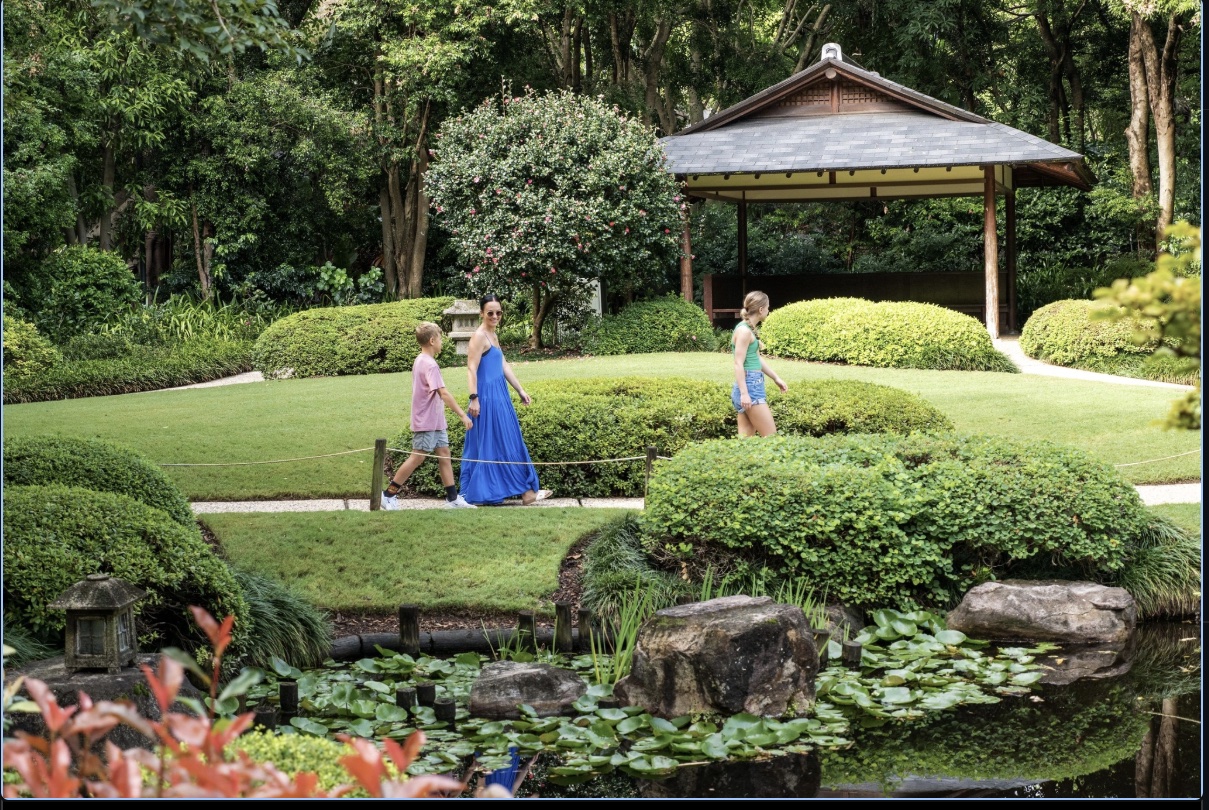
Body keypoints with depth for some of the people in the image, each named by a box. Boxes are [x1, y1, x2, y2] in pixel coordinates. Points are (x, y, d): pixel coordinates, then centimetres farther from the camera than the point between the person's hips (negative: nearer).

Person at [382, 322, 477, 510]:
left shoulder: (419, 361, 12)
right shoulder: (430, 365, -19)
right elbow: (444, 393, -26)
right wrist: (462, 415, -25)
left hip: (435, 421, 10)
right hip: (426, 422, -10)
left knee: (444, 454, 7)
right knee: (417, 458, -3)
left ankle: (452, 498, 7)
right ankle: (389, 494, 5)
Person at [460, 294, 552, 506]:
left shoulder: (493, 336, 16)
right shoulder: (479, 336, -12)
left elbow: (504, 366, 19)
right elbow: (472, 369, -18)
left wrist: (521, 390, 19)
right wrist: (474, 398, -24)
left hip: (498, 395, 10)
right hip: (488, 396, -10)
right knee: (503, 444, -2)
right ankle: (525, 490, 3)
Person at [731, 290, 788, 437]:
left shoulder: (750, 329, 15)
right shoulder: (744, 331, -14)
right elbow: (738, 364, -18)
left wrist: (776, 378, 29)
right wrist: (744, 393, -23)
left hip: (754, 385, 10)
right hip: (749, 386, -10)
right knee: (771, 437, -5)